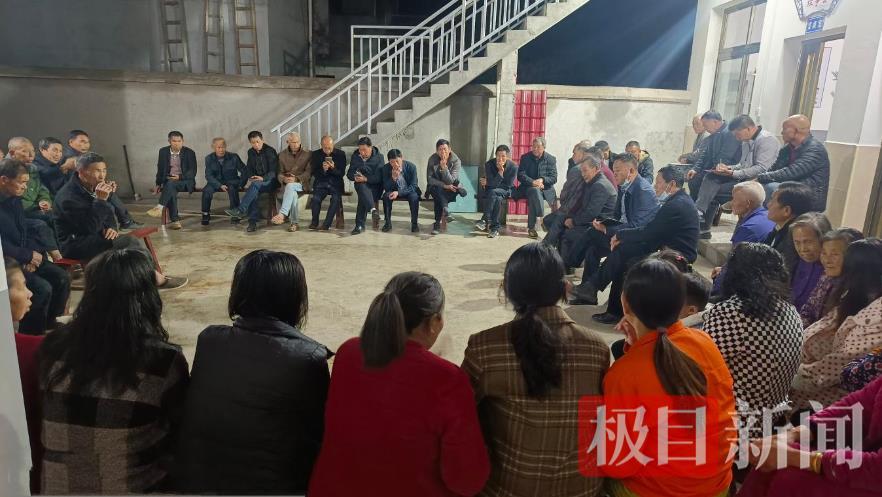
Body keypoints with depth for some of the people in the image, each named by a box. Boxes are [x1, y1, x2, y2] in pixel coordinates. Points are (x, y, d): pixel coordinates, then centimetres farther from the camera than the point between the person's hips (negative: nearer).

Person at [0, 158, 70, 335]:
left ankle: (50, 324, 9)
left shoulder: (14, 200, 10)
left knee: (62, 278, -5)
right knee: (42, 288, -23)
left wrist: (34, 254, -4)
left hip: (24, 259, 9)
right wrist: (29, 256, -13)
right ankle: (30, 336, -6)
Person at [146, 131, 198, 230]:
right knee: (171, 191, -32)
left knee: (170, 183, -35)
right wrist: (158, 184, 5)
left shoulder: (189, 152, -2)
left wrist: (180, 177, -22)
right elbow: (160, 169, 16)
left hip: (185, 181, -3)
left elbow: (193, 172, -6)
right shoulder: (163, 151, 8)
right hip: (169, 181, 3)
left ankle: (159, 208, -41)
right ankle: (175, 221, -31)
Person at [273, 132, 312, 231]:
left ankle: (282, 214, -46)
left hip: (301, 183, -2)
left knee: (290, 186, -37)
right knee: (293, 193, -34)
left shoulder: (308, 154, 5)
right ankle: (295, 223, -29)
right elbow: (280, 172, 10)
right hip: (287, 184, 2)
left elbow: (308, 172, -2)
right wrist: (283, 179, -15)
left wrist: (296, 178, -19)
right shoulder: (282, 155, 14)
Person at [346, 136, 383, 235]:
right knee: (362, 188, -36)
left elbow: (379, 177, -12)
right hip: (361, 184, 2)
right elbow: (349, 174, 8)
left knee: (363, 197, -33)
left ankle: (360, 225, -36)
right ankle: (373, 209, -57)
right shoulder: (355, 156, 8)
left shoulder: (379, 157, -2)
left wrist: (366, 178, -27)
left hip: (374, 185, -2)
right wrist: (355, 177, -16)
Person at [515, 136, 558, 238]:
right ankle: (542, 218, -36)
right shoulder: (525, 157, 7)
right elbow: (520, 175, -2)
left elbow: (554, 178, 1)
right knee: (535, 191, -36)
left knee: (533, 195, -34)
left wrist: (542, 180, -20)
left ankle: (531, 227, -31)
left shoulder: (551, 159, 8)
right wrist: (533, 182, -19)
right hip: (528, 187, 0)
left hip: (545, 189, 0)